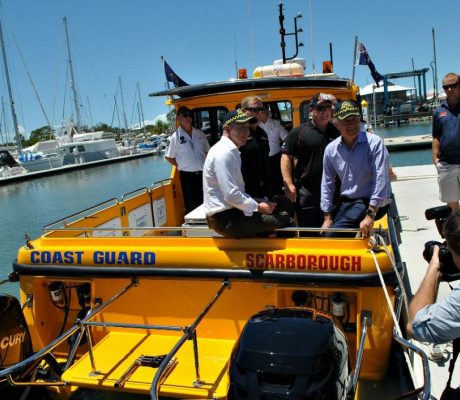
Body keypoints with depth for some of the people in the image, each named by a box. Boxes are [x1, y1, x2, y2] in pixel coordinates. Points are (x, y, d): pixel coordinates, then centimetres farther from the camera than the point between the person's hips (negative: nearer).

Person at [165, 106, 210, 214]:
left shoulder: (199, 134, 5)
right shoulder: (175, 137, -8)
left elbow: (207, 151, 15)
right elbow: (168, 157, 0)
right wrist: (181, 165, -1)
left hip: (203, 173, 4)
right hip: (187, 175, -4)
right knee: (191, 205, 3)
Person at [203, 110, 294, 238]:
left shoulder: (231, 150, 14)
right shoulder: (224, 152, -18)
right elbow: (231, 195, -24)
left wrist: (257, 204, 9)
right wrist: (258, 207, -12)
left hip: (231, 212, 11)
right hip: (226, 219, -11)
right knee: (284, 220, -15)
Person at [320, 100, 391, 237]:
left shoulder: (374, 142, -14)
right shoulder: (331, 149, 1)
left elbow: (381, 179, -20)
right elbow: (327, 184, 7)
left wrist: (370, 215, -26)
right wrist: (327, 217, 3)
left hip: (370, 202, -5)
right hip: (345, 202, 6)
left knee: (333, 235, -21)